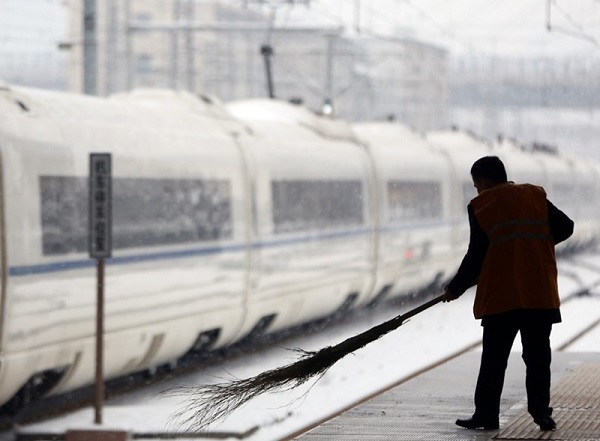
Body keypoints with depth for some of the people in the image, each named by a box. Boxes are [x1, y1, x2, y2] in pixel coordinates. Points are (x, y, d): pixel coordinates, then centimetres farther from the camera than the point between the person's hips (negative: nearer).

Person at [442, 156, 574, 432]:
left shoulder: (481, 207, -1)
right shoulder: (535, 198, 9)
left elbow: (476, 256, -3)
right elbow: (565, 227, 4)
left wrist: (455, 289, 8)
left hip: (500, 296, -3)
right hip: (540, 294, 3)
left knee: (494, 359, 4)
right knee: (538, 356, 7)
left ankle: (486, 414, 5)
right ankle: (541, 412, 5)